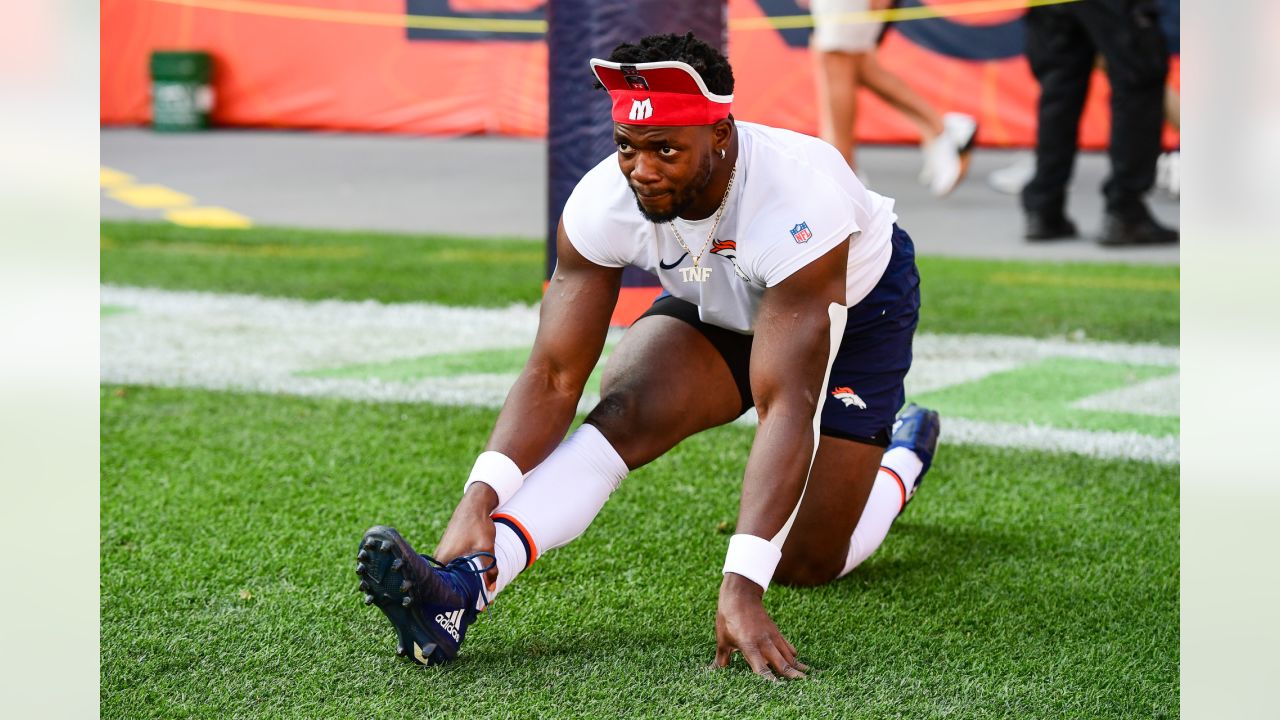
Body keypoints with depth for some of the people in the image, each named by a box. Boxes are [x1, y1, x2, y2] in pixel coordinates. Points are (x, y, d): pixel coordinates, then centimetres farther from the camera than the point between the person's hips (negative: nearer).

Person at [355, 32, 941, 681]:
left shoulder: (798, 201, -43)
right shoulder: (605, 202, -29)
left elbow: (787, 407, -47)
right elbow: (554, 376, -28)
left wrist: (742, 586, -55)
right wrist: (478, 499, -46)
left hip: (855, 304, -3)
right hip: (718, 307, 3)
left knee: (805, 564, -4)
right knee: (622, 416, -27)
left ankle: (900, 460, 28)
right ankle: (458, 589, -40)